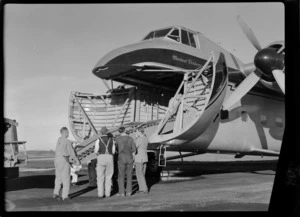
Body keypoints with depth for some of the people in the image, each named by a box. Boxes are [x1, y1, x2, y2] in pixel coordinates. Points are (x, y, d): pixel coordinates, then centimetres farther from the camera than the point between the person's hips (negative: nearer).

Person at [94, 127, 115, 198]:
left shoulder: (98, 140, -1)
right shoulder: (111, 140, 6)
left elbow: (96, 151, -4)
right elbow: (113, 151, 6)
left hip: (101, 157, -2)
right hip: (110, 157, 2)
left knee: (100, 177, 5)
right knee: (108, 177, 9)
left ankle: (100, 194, 2)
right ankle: (107, 193, 5)